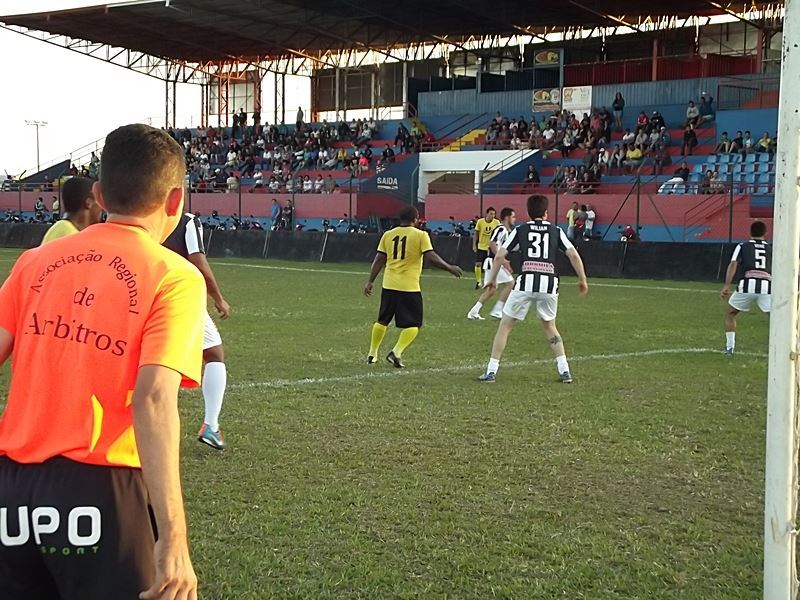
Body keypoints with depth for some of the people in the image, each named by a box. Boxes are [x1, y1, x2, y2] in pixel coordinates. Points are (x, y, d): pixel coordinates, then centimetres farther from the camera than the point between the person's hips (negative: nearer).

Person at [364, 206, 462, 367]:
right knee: (413, 325, 6)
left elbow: (379, 260, 7)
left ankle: (372, 355, 25)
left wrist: (370, 281, 12)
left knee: (382, 321, 20)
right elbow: (431, 258, -12)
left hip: (389, 286, 5)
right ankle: (396, 352, -12)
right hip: (409, 287, -5)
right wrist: (450, 268, 1)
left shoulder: (388, 235, 6)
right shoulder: (420, 235, -6)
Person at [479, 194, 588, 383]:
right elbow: (574, 255, 6)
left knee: (505, 325, 9)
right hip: (550, 283, 2)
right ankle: (564, 371, 15)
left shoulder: (520, 230, 11)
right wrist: (582, 280, 15)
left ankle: (491, 371, 4)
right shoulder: (556, 231, 13)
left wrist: (492, 279, 18)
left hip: (525, 283, -2)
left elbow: (499, 256, 6)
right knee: (549, 326, 23)